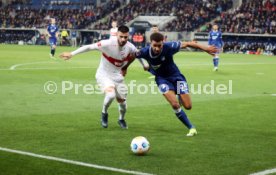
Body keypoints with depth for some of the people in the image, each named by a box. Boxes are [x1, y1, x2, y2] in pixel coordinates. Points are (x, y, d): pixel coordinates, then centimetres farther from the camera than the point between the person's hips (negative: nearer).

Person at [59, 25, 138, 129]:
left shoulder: (130, 47, -14)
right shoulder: (108, 44, -27)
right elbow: (89, 47, -23)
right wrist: (72, 54, -24)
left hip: (118, 76, 5)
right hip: (104, 75, -5)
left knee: (122, 101, 9)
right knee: (111, 94, -31)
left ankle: (121, 119, 42)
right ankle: (104, 113, 0)